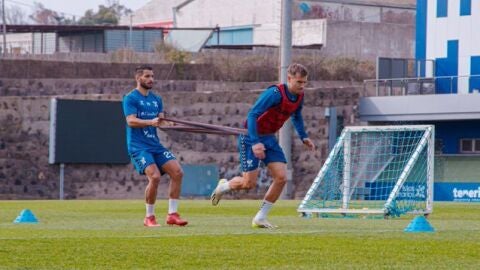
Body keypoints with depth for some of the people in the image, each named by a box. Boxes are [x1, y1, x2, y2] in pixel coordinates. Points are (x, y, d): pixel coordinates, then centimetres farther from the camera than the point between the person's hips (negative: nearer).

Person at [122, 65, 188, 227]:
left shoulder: (156, 99, 16)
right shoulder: (130, 98, -4)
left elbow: (162, 121, 9)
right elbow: (131, 121, -16)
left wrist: (168, 124, -14)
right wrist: (150, 122, -31)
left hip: (155, 145, 7)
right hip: (138, 146, -7)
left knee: (177, 172, -8)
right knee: (155, 176, -24)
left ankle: (172, 214, -1)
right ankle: (149, 217, -7)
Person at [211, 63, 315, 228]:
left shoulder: (299, 97, -1)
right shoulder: (275, 94, -26)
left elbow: (296, 116, 22)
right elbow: (252, 115, -30)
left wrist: (303, 137, 12)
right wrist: (255, 143, -37)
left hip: (269, 138, 8)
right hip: (251, 137, -7)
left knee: (281, 177, -7)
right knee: (249, 183, -9)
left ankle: (260, 218, 4)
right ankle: (223, 187, 25)